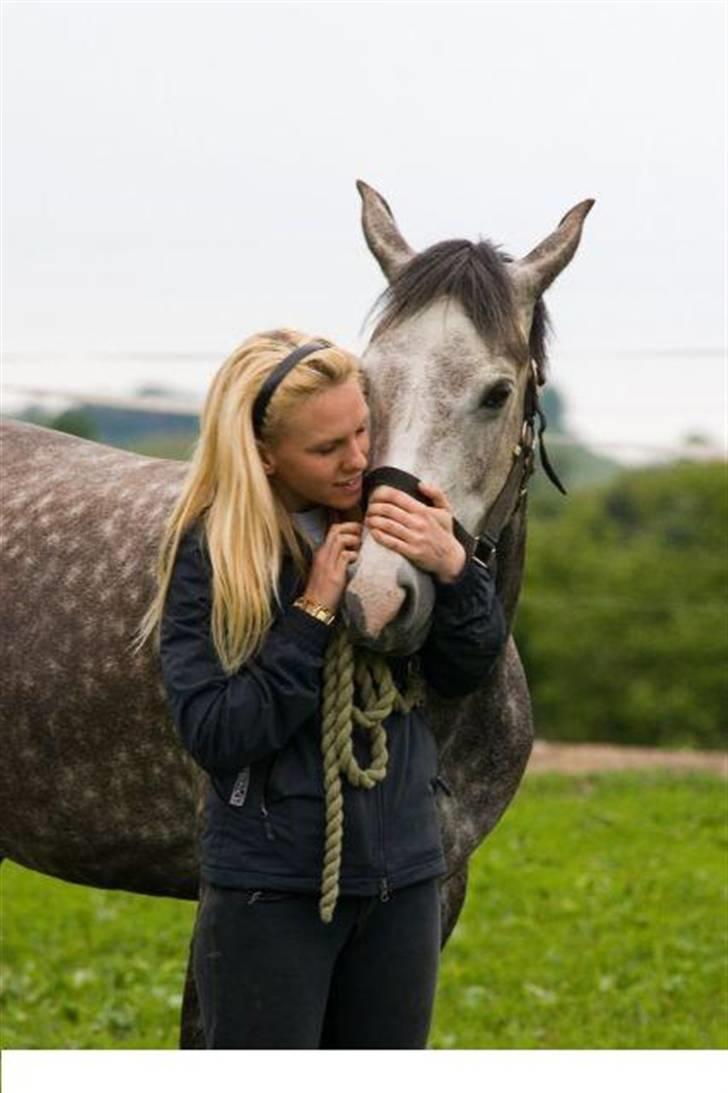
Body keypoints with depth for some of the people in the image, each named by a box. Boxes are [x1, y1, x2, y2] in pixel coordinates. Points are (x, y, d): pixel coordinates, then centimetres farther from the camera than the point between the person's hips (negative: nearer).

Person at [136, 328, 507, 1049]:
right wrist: (313, 612, -21)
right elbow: (214, 736, -17)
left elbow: (463, 676, 5)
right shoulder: (208, 551, -11)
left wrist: (452, 568, -13)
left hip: (402, 872, 4)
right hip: (270, 882, -4)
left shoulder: (390, 516, 0)